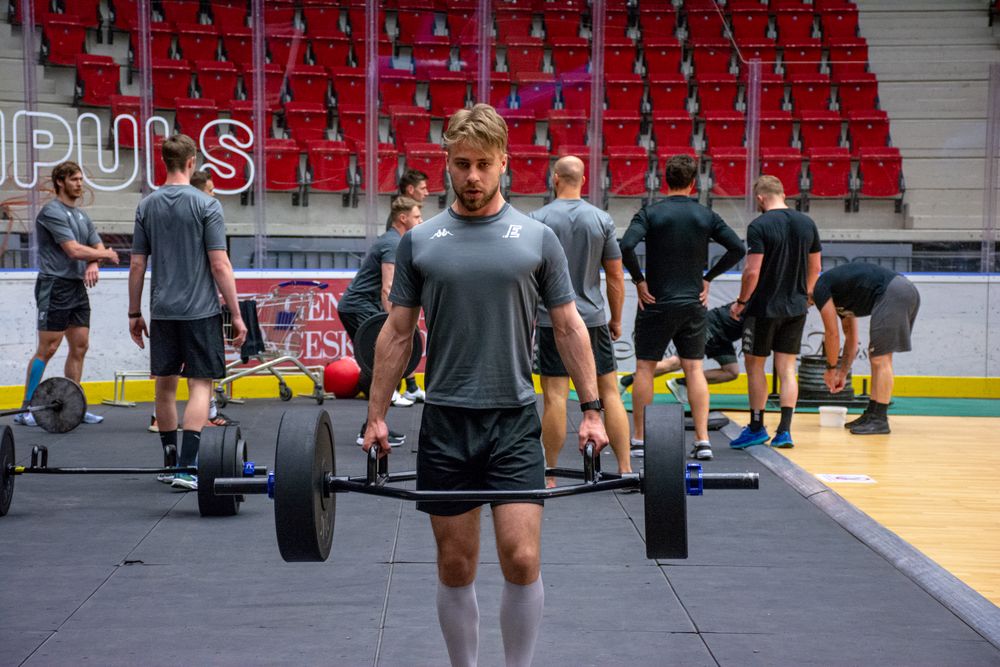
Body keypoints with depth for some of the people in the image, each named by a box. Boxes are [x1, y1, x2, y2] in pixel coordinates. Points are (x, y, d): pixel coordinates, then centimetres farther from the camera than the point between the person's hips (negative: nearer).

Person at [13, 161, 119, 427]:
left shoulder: (82, 216, 16)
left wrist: (94, 264, -11)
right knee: (47, 349, -8)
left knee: (80, 347, 6)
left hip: (78, 288, 8)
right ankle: (26, 409, -3)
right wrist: (105, 255, -3)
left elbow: (98, 247, 12)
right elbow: (73, 250, -17)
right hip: (55, 287, -8)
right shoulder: (51, 212, -11)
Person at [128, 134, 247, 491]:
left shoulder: (146, 207, 5)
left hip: (162, 312, 5)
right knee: (200, 385, -4)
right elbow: (220, 265, -11)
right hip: (200, 311, -5)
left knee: (165, 385, 13)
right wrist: (236, 314, -6)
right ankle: (186, 468, -14)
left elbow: (137, 265, 7)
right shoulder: (206, 205, -8)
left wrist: (135, 313, 15)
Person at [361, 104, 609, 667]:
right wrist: (377, 416, 3)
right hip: (445, 421, 1)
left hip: (514, 420, -1)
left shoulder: (537, 237, 1)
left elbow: (569, 325, 3)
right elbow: (398, 333, 6)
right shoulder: (421, 240, 3)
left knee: (523, 560, -9)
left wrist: (592, 410, -2)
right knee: (456, 567, 7)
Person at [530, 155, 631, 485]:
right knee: (609, 392, 8)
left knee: (555, 397, -1)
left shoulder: (539, 219, -5)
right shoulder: (602, 219, 1)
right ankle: (625, 469, 8)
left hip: (552, 319, -2)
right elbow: (616, 276, 4)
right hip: (593, 318, 2)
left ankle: (550, 476, 4)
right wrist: (616, 319, 15)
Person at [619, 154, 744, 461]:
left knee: (644, 368, 7)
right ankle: (702, 441, 3)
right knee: (694, 369, 7)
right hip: (693, 304, 2)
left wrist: (639, 280, -8)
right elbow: (738, 248, -2)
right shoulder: (706, 216, 0)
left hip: (656, 302, -2)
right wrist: (708, 278, 6)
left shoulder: (650, 213, -7)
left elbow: (626, 246, -21)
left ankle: (639, 440, 9)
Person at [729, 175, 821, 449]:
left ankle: (756, 427, 13)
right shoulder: (807, 223, 4)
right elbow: (815, 267, 12)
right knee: (787, 368, 8)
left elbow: (752, 271, -18)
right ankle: (784, 430, 3)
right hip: (795, 308, 5)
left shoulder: (759, 226, -14)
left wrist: (741, 301, -4)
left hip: (764, 306, -5)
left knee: (754, 365, 9)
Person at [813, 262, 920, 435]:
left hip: (892, 293, -10)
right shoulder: (838, 297, 28)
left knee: (880, 359, -7)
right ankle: (872, 414, 19)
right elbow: (851, 337, 33)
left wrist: (831, 368, 13)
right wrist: (843, 374, 35)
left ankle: (880, 420, -6)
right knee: (877, 357, 15)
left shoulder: (820, 289, 2)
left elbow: (832, 334, 1)